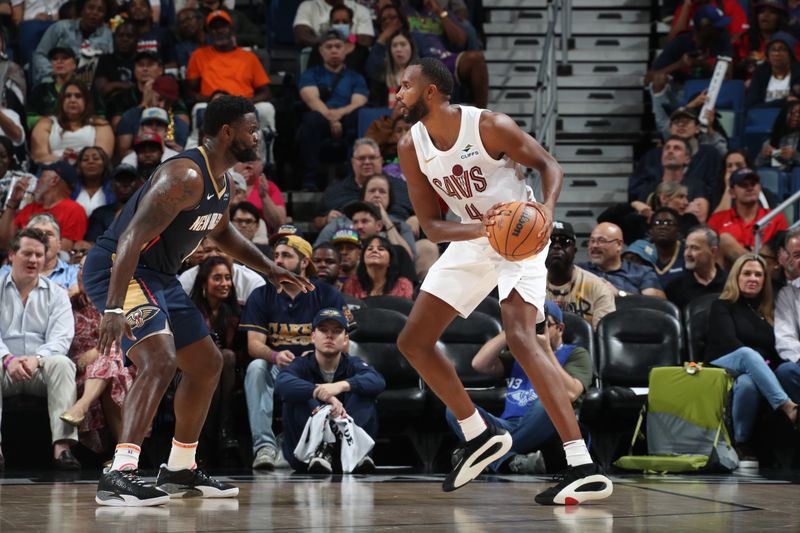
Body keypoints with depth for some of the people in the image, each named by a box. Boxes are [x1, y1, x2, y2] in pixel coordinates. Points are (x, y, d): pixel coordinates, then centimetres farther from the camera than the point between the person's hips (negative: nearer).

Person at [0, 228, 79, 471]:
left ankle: (62, 447, -42)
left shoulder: (56, 294, 13)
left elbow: (61, 337, -2)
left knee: (62, 364, -32)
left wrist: (36, 359, -22)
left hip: (41, 369, 1)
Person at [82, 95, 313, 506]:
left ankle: (180, 471, 27)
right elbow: (132, 238, -31)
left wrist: (269, 268, 23)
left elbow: (222, 232, 30)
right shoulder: (186, 176, -24)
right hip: (117, 270, -11)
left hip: (158, 276, 11)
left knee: (207, 364, 16)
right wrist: (114, 310, -38)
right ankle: (119, 475, -32)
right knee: (160, 360, -28)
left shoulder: (220, 180, 8)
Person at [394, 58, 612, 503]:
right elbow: (431, 225, -5)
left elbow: (549, 166, -12)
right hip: (472, 240, 7)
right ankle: (480, 436, 24)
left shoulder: (489, 127, -21)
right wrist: (479, 228, -26)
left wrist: (547, 207, -34)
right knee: (413, 341, 8)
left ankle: (585, 469, -31)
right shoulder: (412, 147, -5)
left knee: (520, 338, -27)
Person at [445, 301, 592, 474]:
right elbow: (479, 364, 12)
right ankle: (512, 461, -40)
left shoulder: (576, 354, 14)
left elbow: (569, 394, -7)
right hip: (507, 427, 4)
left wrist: (547, 350, -7)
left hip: (544, 433, -4)